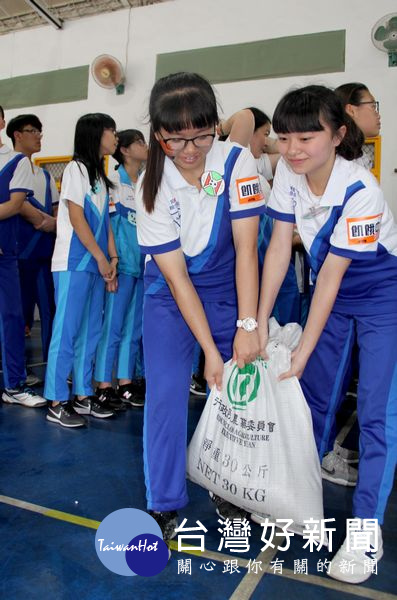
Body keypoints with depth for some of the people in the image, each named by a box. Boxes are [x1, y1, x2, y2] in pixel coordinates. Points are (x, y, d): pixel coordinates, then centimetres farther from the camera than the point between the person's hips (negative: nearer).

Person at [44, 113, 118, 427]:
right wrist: (101, 258, -11)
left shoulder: (100, 174, 20)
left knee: (90, 331, 9)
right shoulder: (76, 168, -4)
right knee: (67, 330, -6)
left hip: (96, 264, 8)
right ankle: (56, 403, 2)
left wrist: (113, 258, 6)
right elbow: (76, 218, -12)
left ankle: (83, 395, 18)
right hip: (73, 263, -8)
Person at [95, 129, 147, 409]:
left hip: (144, 263, 6)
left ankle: (125, 384, 17)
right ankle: (103, 386, 7)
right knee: (113, 325, -3)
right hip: (123, 262, -6)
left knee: (134, 327, 8)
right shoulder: (113, 182, -3)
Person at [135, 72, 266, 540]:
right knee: (166, 394, -10)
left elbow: (246, 247, -20)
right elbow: (177, 277, -18)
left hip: (230, 289, 1)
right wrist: (209, 350, -21)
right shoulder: (152, 187, -16)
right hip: (170, 294, 0)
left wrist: (247, 326, -25)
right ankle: (163, 505, 9)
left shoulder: (236, 161, -16)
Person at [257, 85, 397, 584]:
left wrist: (302, 351, -23)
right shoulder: (289, 170, -13)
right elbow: (279, 247, -11)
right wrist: (260, 322, -12)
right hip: (333, 294, 6)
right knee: (314, 392, 12)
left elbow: (331, 275, -27)